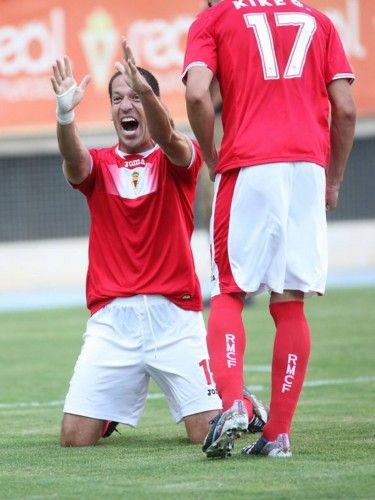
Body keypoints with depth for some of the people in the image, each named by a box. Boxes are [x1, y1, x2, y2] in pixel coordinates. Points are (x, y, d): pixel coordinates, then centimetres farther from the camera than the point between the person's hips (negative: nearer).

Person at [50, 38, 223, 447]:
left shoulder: (177, 160, 5)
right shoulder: (98, 165, 10)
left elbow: (169, 139, -20)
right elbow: (74, 159, -15)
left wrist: (144, 89, -41)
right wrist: (65, 112, -37)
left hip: (174, 314, -2)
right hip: (111, 318, 2)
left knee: (208, 434, -9)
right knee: (75, 438, -6)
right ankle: (112, 411, 30)